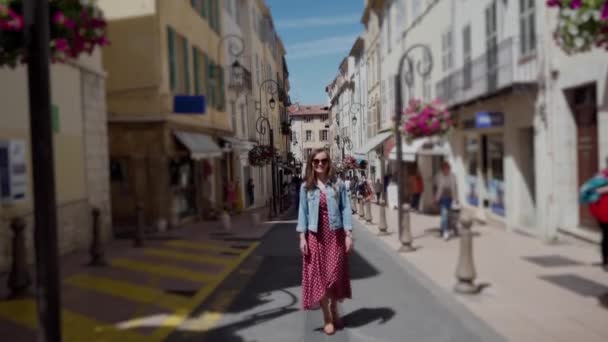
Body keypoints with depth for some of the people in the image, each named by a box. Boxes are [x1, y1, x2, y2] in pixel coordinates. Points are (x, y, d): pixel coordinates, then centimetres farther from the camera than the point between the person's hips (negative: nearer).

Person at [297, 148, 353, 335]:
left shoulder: (338, 185, 1)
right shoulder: (306, 187, 2)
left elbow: (345, 210, -1)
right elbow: (303, 212, 2)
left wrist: (349, 235, -6)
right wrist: (302, 237, -4)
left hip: (336, 235, 0)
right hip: (315, 236, 0)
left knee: (335, 274, 6)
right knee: (319, 275, 3)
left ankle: (334, 310, 29)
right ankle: (327, 318, 13)